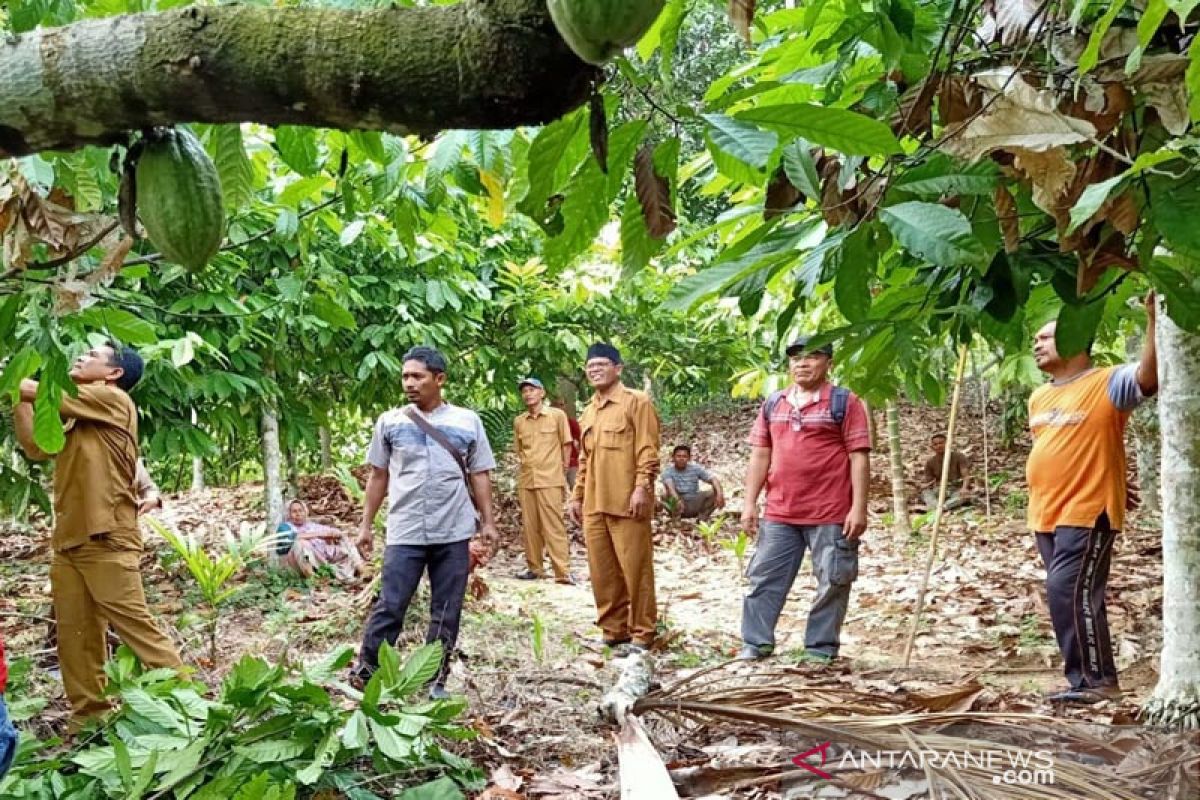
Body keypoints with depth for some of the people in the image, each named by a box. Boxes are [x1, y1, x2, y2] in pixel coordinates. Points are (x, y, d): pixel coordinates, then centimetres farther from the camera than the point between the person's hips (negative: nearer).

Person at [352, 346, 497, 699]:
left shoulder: (467, 421, 5)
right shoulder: (390, 422, 5)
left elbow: (479, 475, 9)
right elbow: (378, 476, 10)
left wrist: (487, 521, 3)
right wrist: (366, 524, 8)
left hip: (454, 534, 1)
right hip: (405, 533, -1)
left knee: (447, 612, 7)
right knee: (389, 607, -2)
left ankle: (436, 680, 18)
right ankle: (363, 676, 5)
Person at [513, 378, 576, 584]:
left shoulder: (557, 415, -1)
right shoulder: (518, 421, 9)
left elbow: (566, 445, 4)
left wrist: (563, 472, 3)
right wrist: (522, 461, 5)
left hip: (550, 480, -4)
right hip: (526, 480, 4)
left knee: (554, 525, -7)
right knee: (530, 525, 8)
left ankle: (563, 571, -7)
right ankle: (534, 567, 17)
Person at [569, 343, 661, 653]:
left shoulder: (637, 402, -2)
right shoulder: (588, 412, 20)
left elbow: (648, 450, -9)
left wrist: (642, 488, -18)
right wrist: (577, 496, 19)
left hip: (626, 502, -7)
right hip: (593, 504, 7)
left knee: (635, 569, -3)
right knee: (602, 570, 8)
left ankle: (642, 633, 5)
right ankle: (613, 630, 18)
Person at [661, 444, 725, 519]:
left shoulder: (696, 469, -3)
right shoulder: (668, 472, -11)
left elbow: (713, 479, -15)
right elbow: (670, 487, -31)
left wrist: (720, 494, -35)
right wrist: (678, 501, -52)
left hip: (695, 505, 2)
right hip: (679, 507, -2)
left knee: (715, 492, -19)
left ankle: (702, 517, -10)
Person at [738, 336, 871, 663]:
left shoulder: (845, 402, -2)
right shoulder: (772, 404, 11)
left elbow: (859, 458, -6)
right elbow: (760, 456, 13)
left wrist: (858, 508, -12)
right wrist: (750, 503, 7)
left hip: (831, 515, -4)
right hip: (779, 514, 4)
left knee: (832, 583, 3)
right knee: (764, 579, 6)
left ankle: (821, 651, 14)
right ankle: (755, 645, 15)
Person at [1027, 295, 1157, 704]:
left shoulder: (1107, 384, -9)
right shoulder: (1039, 397, 15)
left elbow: (1149, 375, -27)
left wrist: (1153, 320, -34)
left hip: (1087, 512, -8)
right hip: (1047, 515, 8)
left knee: (1068, 592, -13)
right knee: (1075, 597, 11)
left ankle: (1095, 678, -3)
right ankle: (1090, 679, 18)